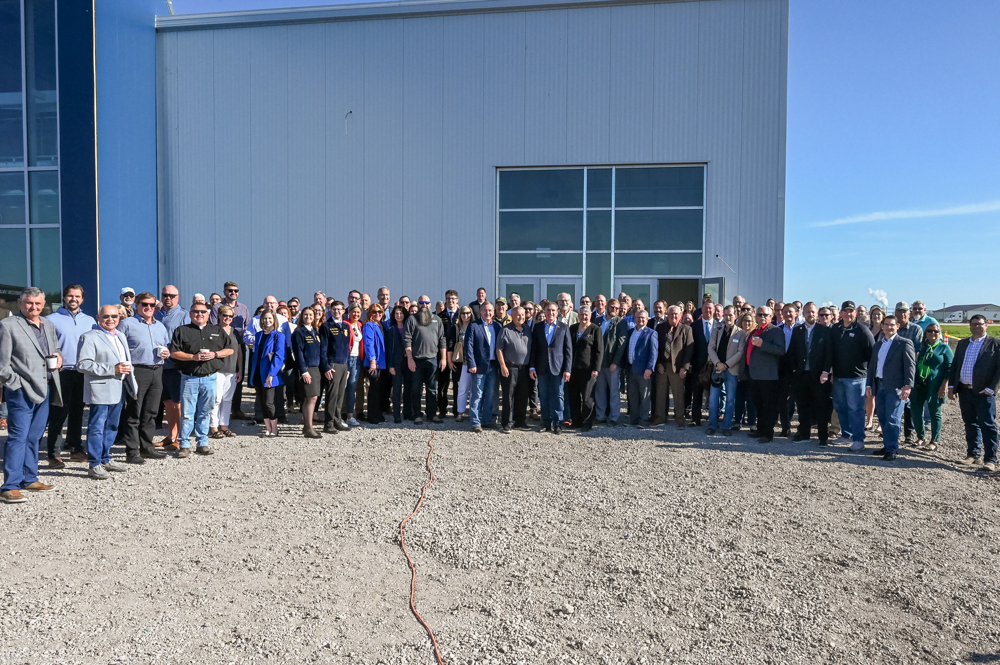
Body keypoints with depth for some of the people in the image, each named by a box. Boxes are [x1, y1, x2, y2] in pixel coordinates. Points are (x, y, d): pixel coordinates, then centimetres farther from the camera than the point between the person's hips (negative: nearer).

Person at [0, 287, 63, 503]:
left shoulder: (48, 325, 15)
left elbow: (56, 349, 28)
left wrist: (57, 357, 6)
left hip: (45, 389, 7)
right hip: (21, 391, -7)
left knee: (34, 437, 15)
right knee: (18, 437, -7)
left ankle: (29, 479, 26)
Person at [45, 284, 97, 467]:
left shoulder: (90, 321, 11)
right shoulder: (52, 320, 0)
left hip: (83, 372, 4)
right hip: (62, 372, -4)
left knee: (77, 411, 12)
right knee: (59, 412, -6)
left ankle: (76, 449, 21)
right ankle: (53, 455, 0)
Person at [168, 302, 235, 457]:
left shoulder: (217, 331, 12)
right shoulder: (182, 331, 5)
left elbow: (230, 349, 11)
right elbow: (173, 352, -1)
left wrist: (215, 354, -6)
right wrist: (193, 357, -13)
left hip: (210, 378, 2)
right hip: (189, 378, -2)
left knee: (205, 412, 9)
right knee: (187, 413, -2)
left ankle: (202, 443, 17)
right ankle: (184, 445, 6)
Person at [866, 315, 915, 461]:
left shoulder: (904, 343, -2)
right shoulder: (878, 345, 17)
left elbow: (910, 366, -9)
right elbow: (872, 366, 18)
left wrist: (908, 386, -17)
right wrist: (869, 385, 11)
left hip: (895, 388, -6)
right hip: (879, 386, 7)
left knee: (892, 420, -7)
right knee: (883, 419, 11)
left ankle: (891, 450, -2)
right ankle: (887, 446, 20)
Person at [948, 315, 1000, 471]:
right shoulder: (962, 343, 14)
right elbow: (954, 366, 15)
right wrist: (951, 386, 7)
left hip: (983, 392, -5)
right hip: (964, 391, 5)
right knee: (970, 424, 13)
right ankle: (973, 454, 23)